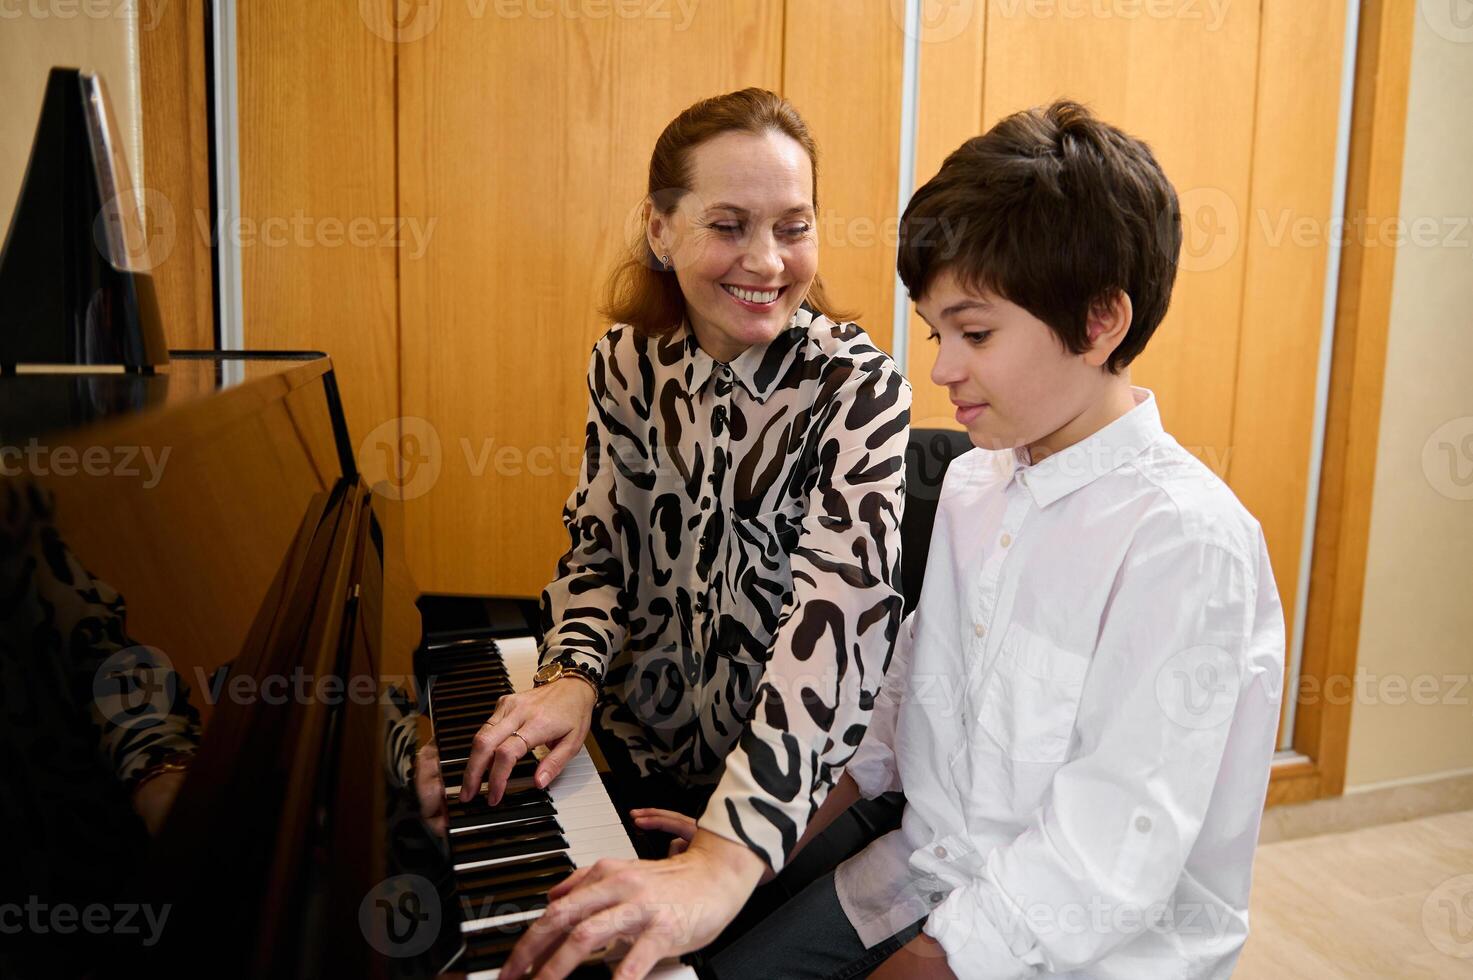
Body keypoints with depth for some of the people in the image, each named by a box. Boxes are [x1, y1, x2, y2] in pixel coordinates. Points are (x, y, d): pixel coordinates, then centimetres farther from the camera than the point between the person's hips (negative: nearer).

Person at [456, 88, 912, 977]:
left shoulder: (858, 386, -21)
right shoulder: (628, 362, -6)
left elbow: (835, 610, -33)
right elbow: (598, 543, 1)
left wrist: (726, 855, -44)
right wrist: (572, 676, -20)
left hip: (797, 788, -4)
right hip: (644, 758, 4)